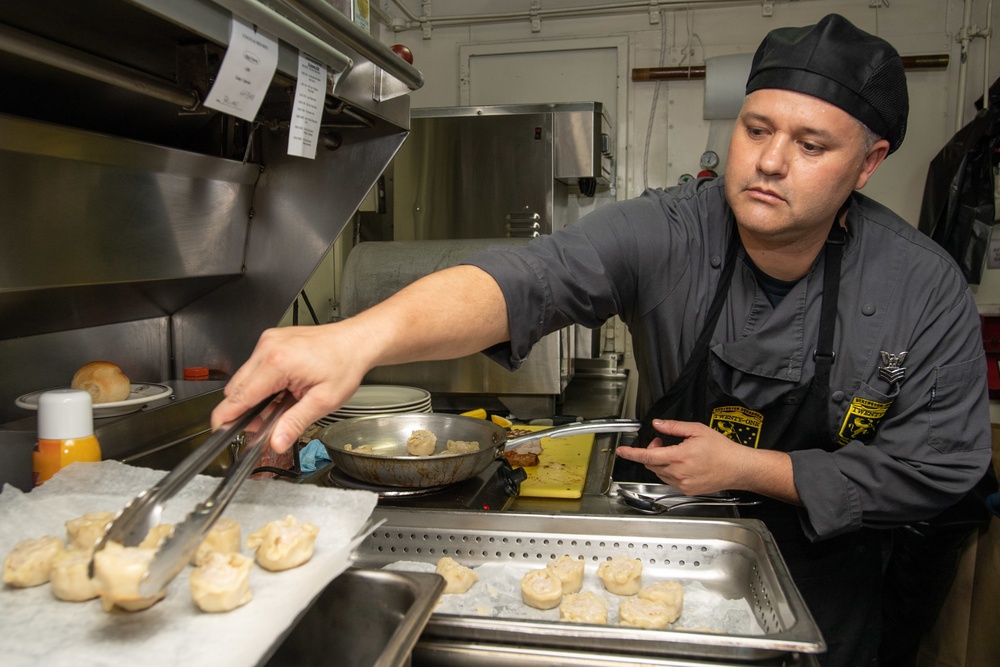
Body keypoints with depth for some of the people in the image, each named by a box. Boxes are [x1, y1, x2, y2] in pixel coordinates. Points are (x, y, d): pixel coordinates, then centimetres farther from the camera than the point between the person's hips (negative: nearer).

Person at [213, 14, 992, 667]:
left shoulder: (925, 291, -20)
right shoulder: (667, 233, -24)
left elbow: (932, 469, -14)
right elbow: (524, 280, -40)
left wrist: (745, 468, -22)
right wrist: (364, 336, -60)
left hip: (816, 582, 0)